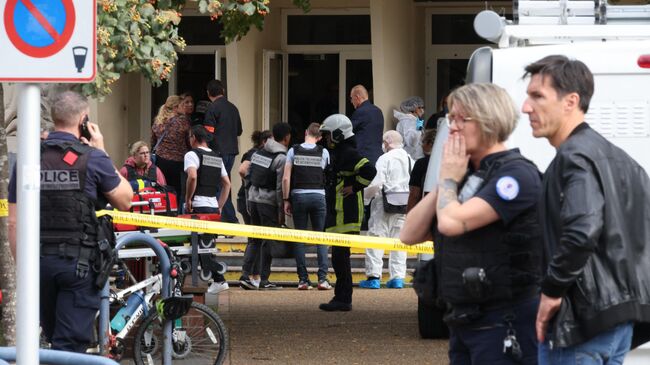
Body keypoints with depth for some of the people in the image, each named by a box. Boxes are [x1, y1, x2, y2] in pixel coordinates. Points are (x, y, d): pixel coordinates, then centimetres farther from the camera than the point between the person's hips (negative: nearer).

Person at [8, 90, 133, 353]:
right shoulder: (92, 159, -9)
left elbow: (14, 222, 2)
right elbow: (125, 200, 4)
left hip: (39, 260, 4)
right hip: (79, 262, -4)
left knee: (54, 341, 18)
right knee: (71, 344, -3)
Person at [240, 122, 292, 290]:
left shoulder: (258, 153, 10)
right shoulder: (281, 158, -11)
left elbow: (248, 176, 13)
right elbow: (280, 187, -15)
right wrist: (281, 211, -10)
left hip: (253, 198, 7)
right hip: (268, 201, -6)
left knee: (255, 239, 13)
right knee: (268, 241, 1)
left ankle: (245, 274, 3)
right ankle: (264, 279, 2)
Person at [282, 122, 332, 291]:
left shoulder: (294, 151, 1)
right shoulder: (323, 152, 1)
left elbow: (286, 178, -3)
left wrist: (286, 200, 3)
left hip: (298, 196, 0)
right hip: (318, 196, 0)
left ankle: (303, 279, 1)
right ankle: (322, 278, -5)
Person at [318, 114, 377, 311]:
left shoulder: (348, 154, -14)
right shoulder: (338, 154, 19)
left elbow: (369, 170, -27)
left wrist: (354, 187, -19)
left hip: (346, 216, -11)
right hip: (338, 214, 11)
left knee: (340, 256, -10)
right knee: (339, 256, 12)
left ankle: (343, 299, -9)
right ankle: (342, 297, 16)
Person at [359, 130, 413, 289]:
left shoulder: (385, 159, -9)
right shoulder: (409, 159, 9)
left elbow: (376, 183, -15)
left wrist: (365, 195, -1)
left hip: (385, 203, -6)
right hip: (405, 202, 6)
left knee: (376, 239, -2)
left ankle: (373, 277, -7)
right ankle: (397, 277, 7)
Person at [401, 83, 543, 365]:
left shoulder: (516, 174, -13)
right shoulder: (467, 175, 15)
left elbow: (451, 222, -24)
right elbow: (410, 235, 10)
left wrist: (448, 179, -5)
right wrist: (446, 182, 1)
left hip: (503, 325, -9)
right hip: (464, 320, 9)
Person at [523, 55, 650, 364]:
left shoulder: (575, 157, -15)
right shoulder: (614, 156, 15)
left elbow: (582, 231, -30)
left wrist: (552, 290, -19)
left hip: (583, 321, -10)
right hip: (622, 316, 10)